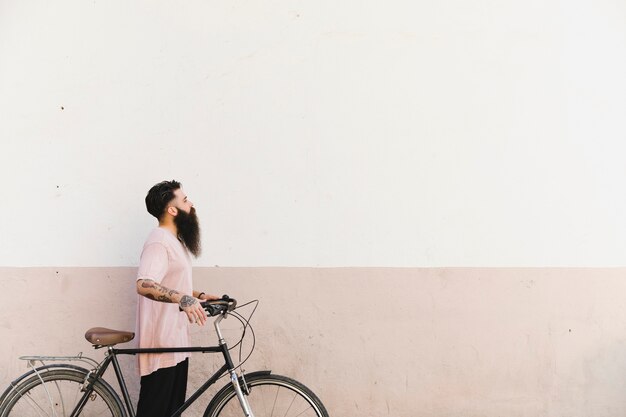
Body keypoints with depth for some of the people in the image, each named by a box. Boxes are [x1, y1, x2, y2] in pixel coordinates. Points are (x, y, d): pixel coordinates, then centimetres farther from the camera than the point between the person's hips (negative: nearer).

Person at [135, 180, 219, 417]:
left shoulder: (174, 241, 16)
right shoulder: (159, 242, -17)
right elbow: (145, 285, -33)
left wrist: (199, 295, 15)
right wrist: (182, 299, -46)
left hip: (176, 342, 10)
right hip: (161, 344, -10)